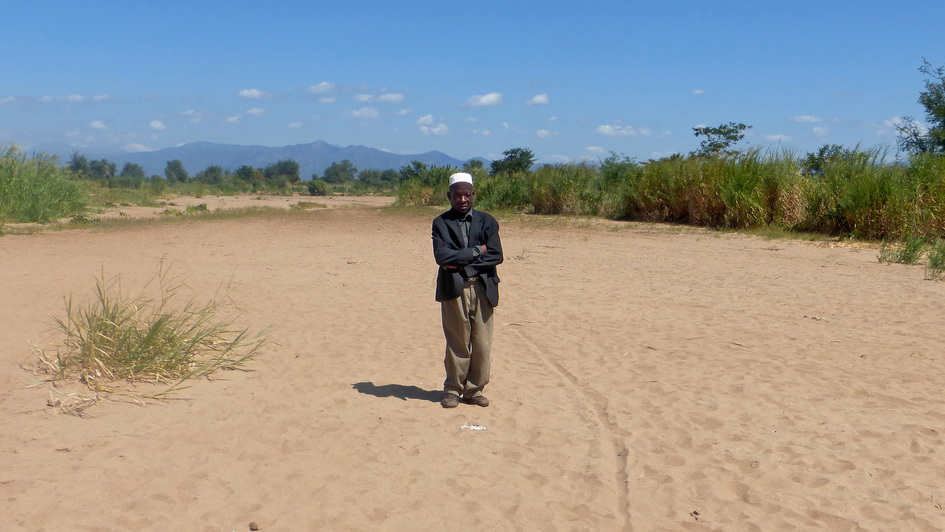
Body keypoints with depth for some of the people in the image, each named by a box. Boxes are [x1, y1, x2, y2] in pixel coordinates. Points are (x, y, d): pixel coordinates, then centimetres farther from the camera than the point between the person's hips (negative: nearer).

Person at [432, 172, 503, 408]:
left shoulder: (487, 221, 10)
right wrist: (476, 251, -8)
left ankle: (474, 390, 16)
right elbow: (442, 256, -11)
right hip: (454, 290, -2)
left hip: (482, 289, 2)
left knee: (482, 344, 2)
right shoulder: (440, 223, 5)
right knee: (457, 342, 2)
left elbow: (496, 256, -3)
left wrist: (461, 262, -9)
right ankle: (453, 390, 17)